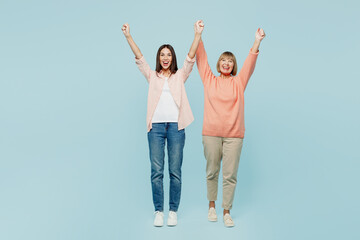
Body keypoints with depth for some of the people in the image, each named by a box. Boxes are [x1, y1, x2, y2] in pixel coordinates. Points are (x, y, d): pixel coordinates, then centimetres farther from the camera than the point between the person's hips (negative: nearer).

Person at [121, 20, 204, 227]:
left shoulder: (180, 76, 13)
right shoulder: (152, 76, 15)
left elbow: (191, 57, 2)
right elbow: (139, 57, 6)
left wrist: (198, 34, -9)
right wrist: (128, 36, -4)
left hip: (176, 126, 0)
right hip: (156, 126, 1)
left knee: (175, 171, 1)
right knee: (156, 171, 0)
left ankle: (173, 211, 12)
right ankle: (159, 211, 9)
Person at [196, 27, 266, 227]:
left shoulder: (238, 82, 8)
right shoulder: (209, 80, 8)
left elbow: (250, 64, -2)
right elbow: (201, 59, 3)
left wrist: (257, 42, -15)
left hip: (233, 135, 0)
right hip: (211, 133, 0)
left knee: (230, 174, 1)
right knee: (212, 172, 11)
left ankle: (226, 212, 11)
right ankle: (211, 206, 29)